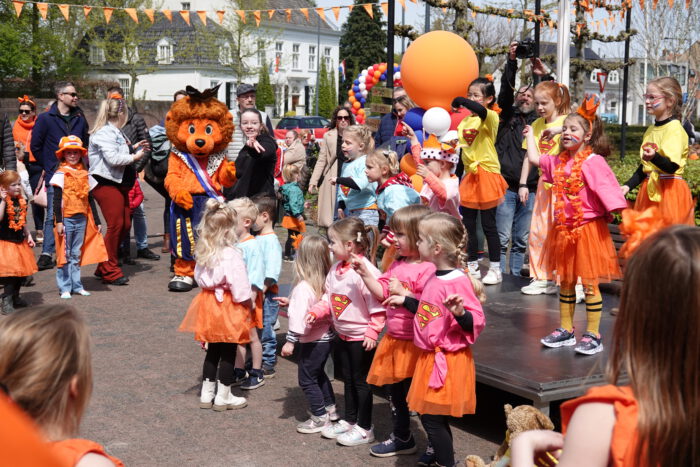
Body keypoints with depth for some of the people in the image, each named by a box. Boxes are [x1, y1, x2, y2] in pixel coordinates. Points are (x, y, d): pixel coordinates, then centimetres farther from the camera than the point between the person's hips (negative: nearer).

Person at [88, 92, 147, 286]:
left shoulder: (116, 132, 17)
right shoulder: (103, 133, -15)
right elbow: (113, 158, -25)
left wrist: (134, 147, 17)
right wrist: (134, 156, -13)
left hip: (119, 183, 11)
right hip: (106, 184, -11)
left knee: (125, 224, 11)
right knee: (115, 225, -10)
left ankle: (104, 267, 21)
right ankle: (110, 271, -1)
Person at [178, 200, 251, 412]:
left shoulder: (203, 252, -1)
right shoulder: (231, 255, -22)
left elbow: (199, 276, 8)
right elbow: (239, 285, -19)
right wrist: (246, 302, -5)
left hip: (208, 302, 7)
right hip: (228, 307, -7)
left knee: (213, 350, 18)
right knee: (228, 352, 7)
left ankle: (206, 394, 26)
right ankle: (223, 397, 16)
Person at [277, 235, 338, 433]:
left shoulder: (303, 287, -23)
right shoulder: (325, 283, 2)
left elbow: (299, 317, -25)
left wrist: (290, 341, -19)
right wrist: (290, 303, 21)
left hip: (312, 341, -9)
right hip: (326, 336, 9)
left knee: (307, 379, 5)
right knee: (319, 373, 26)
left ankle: (320, 418, 10)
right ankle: (330, 408, 36)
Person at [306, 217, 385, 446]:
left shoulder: (365, 270, -24)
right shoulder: (336, 269, 4)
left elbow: (377, 305, -23)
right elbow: (329, 298, 13)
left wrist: (372, 332, -23)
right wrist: (315, 312, -2)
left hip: (361, 337, -8)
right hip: (343, 335, 8)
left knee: (361, 381, 3)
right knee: (348, 379, 19)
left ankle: (364, 428, 16)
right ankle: (349, 421, 33)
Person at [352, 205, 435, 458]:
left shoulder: (428, 268, -19)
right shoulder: (397, 265, 9)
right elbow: (381, 292, 9)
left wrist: (402, 293, -26)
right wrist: (365, 274, -2)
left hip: (415, 343, -9)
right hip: (394, 340, 9)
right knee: (395, 390, 21)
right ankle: (402, 438, 39)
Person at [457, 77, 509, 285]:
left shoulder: (491, 117, -8)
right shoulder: (465, 121, 12)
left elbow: (481, 111, -34)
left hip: (487, 175, -7)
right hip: (469, 176, 7)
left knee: (488, 225, -1)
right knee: (467, 225, 8)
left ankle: (495, 269, 8)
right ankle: (473, 266, 20)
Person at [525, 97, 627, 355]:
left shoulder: (593, 162, -14)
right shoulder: (558, 161, 8)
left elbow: (609, 192, -18)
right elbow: (534, 158, 21)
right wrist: (530, 135, 31)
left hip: (588, 228, -7)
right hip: (563, 228, 7)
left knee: (589, 283, -1)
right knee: (564, 281, 14)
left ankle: (593, 335, 6)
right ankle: (566, 330, 24)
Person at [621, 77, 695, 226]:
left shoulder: (674, 128, -12)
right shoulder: (650, 130, 13)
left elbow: (672, 166, -24)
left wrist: (654, 157, -41)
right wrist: (628, 185, 11)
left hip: (669, 191, -8)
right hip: (649, 190, 8)